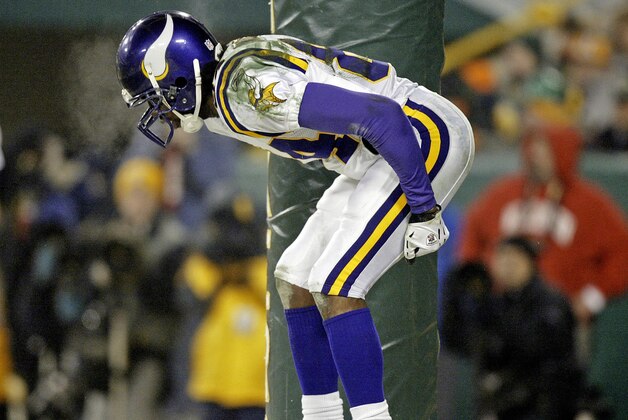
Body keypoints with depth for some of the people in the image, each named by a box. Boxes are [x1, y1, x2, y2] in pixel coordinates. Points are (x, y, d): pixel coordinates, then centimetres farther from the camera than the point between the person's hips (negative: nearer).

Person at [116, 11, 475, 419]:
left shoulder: (251, 90, -24)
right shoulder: (223, 98, 8)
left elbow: (381, 117, -28)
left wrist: (423, 209, -22)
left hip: (426, 134, -10)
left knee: (334, 289, -15)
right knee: (296, 280, 11)